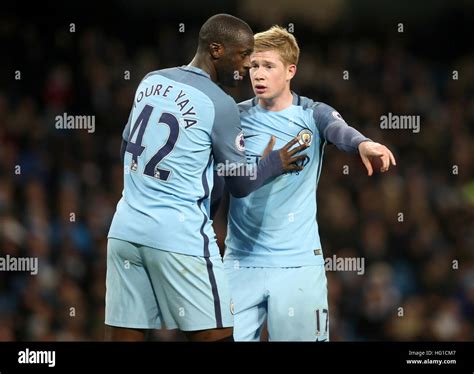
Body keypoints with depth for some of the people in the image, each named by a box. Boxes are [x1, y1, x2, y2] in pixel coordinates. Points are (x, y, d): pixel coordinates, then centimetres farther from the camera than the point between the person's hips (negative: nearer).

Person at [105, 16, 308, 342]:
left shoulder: (151, 81, 11)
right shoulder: (220, 105, -9)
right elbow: (241, 185, -1)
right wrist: (276, 163, 17)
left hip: (126, 229, 7)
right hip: (179, 237, -7)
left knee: (124, 336, 5)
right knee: (215, 336, 0)